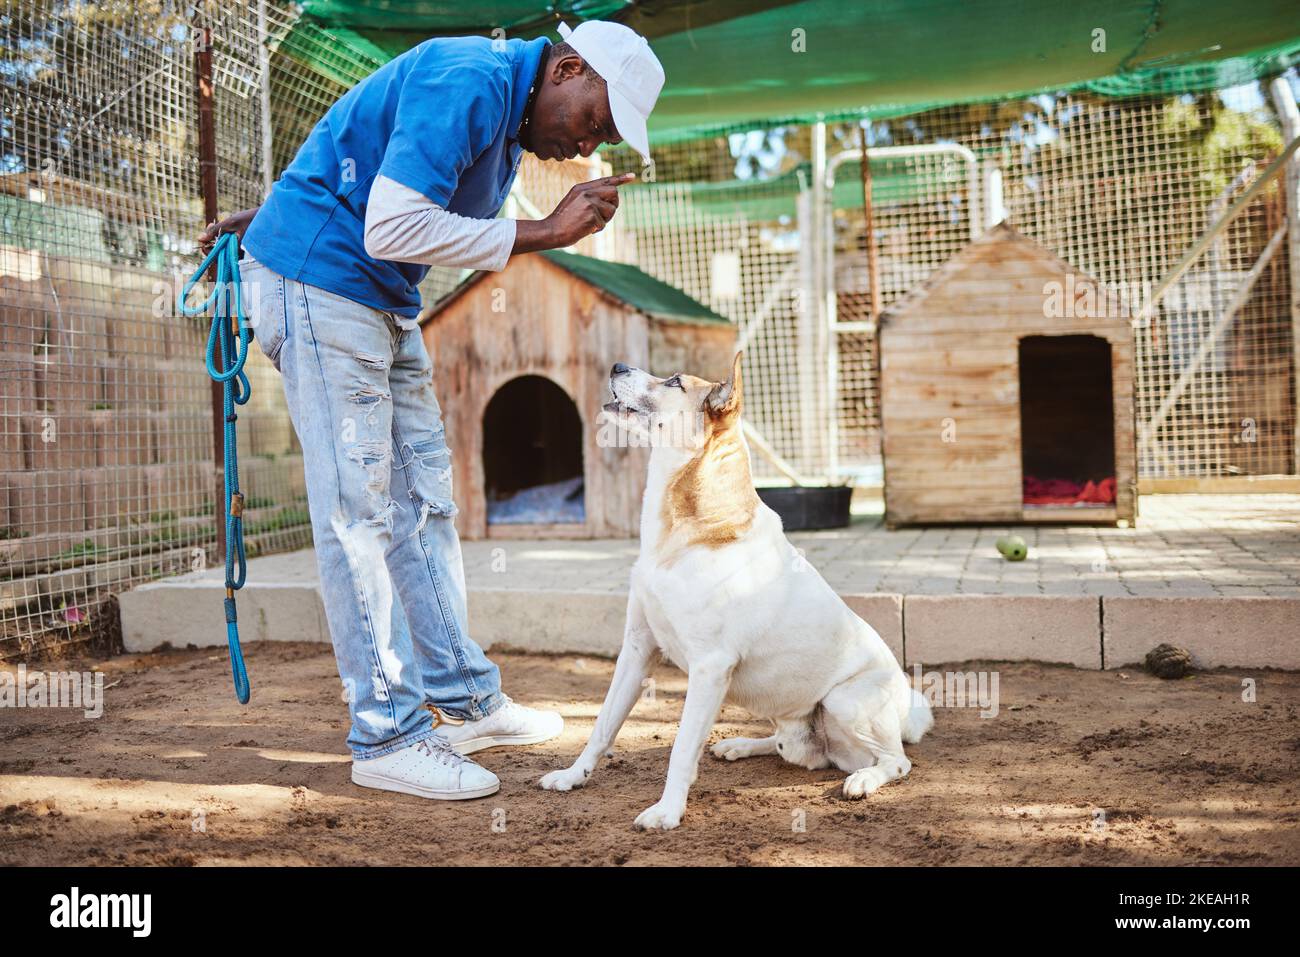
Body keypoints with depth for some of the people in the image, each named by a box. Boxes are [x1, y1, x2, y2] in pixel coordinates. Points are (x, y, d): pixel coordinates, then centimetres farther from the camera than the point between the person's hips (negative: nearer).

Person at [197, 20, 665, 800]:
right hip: (319, 281, -10)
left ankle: (463, 700, 17)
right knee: (361, 508, -9)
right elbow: (393, 229, -26)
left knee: (425, 495, 9)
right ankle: (388, 738, -3)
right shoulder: (468, 83, -19)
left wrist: (279, 218, 25)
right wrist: (545, 233, -21)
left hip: (382, 299, 10)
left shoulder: (510, 119, 13)